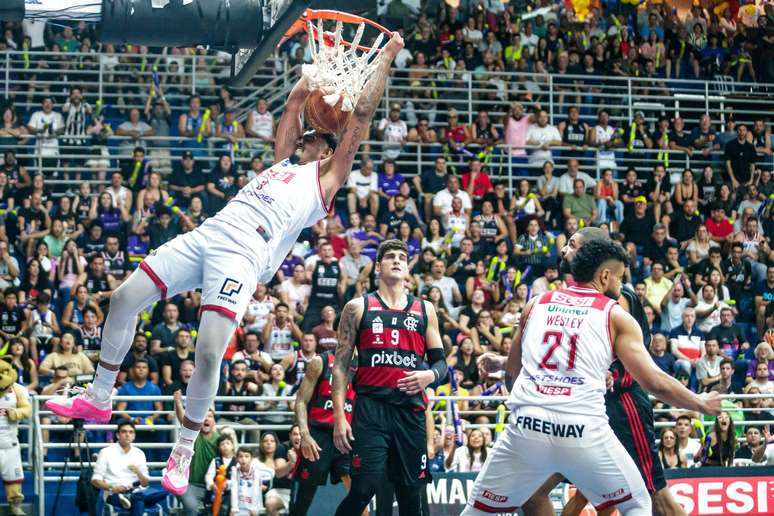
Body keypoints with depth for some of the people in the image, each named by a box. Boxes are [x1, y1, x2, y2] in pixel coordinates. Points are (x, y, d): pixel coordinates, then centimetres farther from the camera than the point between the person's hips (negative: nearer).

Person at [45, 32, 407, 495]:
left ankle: (184, 452, -7)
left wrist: (388, 57, 17)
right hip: (208, 234, 7)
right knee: (123, 299, 0)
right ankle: (98, 400, 15)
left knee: (209, 352, -22)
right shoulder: (286, 161, 31)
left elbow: (363, 112, 13)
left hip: (244, 254, -7)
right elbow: (296, 99, 40)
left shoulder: (328, 175, 14)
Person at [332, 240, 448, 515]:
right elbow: (341, 365, 4)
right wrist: (339, 416, -6)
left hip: (411, 410, 3)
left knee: (410, 494, 5)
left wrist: (431, 375, -9)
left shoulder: (424, 310, 14)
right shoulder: (358, 307, 7)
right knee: (363, 489, -15)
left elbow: (440, 361, 16)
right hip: (371, 408, -3)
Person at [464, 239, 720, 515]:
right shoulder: (616, 316, 8)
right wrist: (703, 404, 17)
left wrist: (493, 362, 55)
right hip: (584, 431, -3)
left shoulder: (537, 304, 18)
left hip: (528, 424, 3)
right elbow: (655, 382, 3)